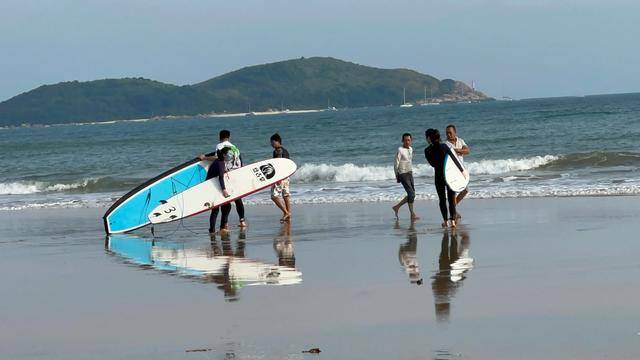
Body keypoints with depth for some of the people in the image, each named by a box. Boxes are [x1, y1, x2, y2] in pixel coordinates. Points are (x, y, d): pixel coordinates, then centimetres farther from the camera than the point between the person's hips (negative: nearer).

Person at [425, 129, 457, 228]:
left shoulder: (428, 151, -7)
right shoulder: (444, 146, -5)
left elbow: (433, 164, 1)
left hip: (439, 176, -1)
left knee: (442, 199, 12)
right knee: (451, 199, 7)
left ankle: (445, 220, 10)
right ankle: (452, 220, -3)